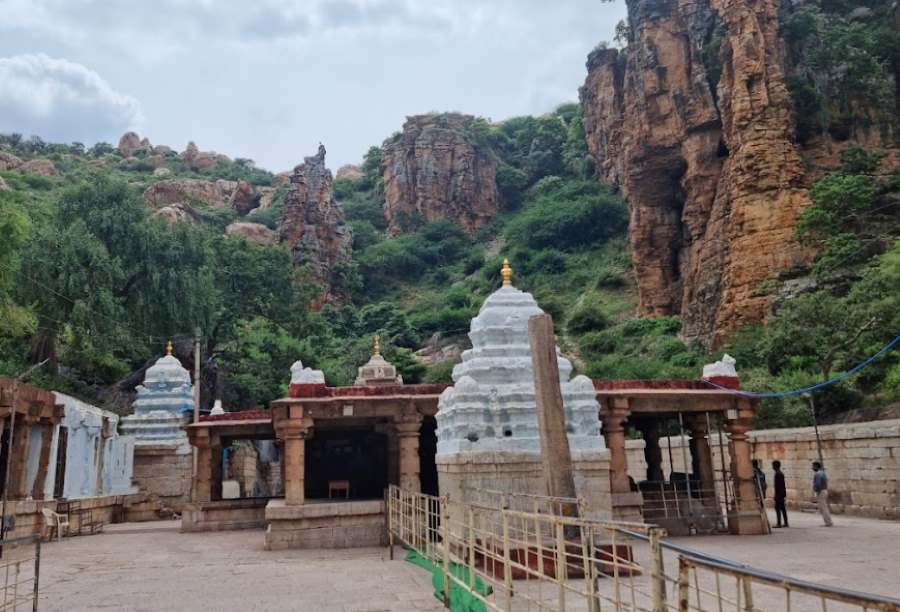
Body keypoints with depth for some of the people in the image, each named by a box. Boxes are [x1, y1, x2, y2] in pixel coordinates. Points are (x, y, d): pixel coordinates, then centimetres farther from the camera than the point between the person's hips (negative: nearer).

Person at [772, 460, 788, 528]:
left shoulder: (777, 474, -16)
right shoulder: (781, 473, 15)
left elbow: (777, 485, -20)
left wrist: (776, 495, -18)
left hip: (779, 494, -10)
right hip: (782, 494, 10)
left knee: (777, 508, -8)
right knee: (783, 508, 12)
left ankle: (779, 523, -9)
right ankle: (786, 523, 14)